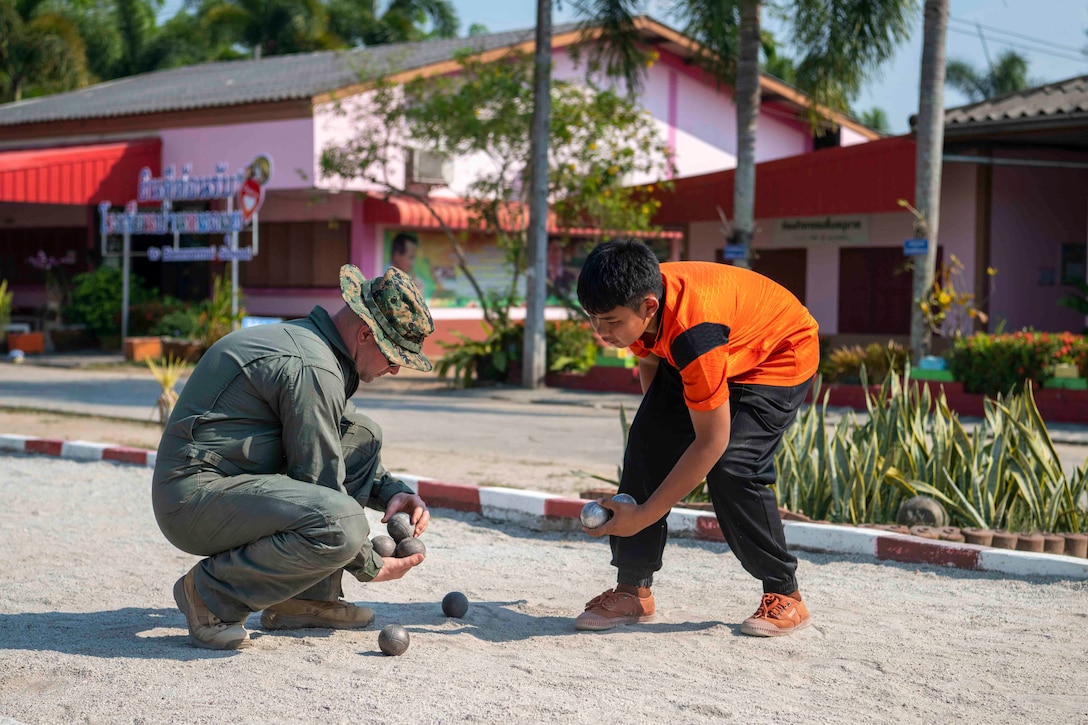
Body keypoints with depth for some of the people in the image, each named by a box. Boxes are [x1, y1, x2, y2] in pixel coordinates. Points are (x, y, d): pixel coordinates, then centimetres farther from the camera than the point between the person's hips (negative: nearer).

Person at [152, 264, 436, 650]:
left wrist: (393, 492, 10)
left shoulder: (308, 342, 13)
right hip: (193, 498, -11)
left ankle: (307, 599, 10)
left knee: (362, 435, 14)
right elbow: (319, 485, -16)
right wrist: (372, 567, -5)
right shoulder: (313, 368, -19)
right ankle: (213, 592, -10)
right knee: (342, 523, -31)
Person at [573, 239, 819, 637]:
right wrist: (660, 424, 8)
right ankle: (633, 591, -3)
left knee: (731, 466, -24)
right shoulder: (632, 304, -21)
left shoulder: (693, 334, -43)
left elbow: (711, 442, -36)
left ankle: (785, 595, -6)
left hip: (780, 354, -7)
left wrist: (645, 514, -32)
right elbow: (648, 361, 4)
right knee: (647, 442, -8)